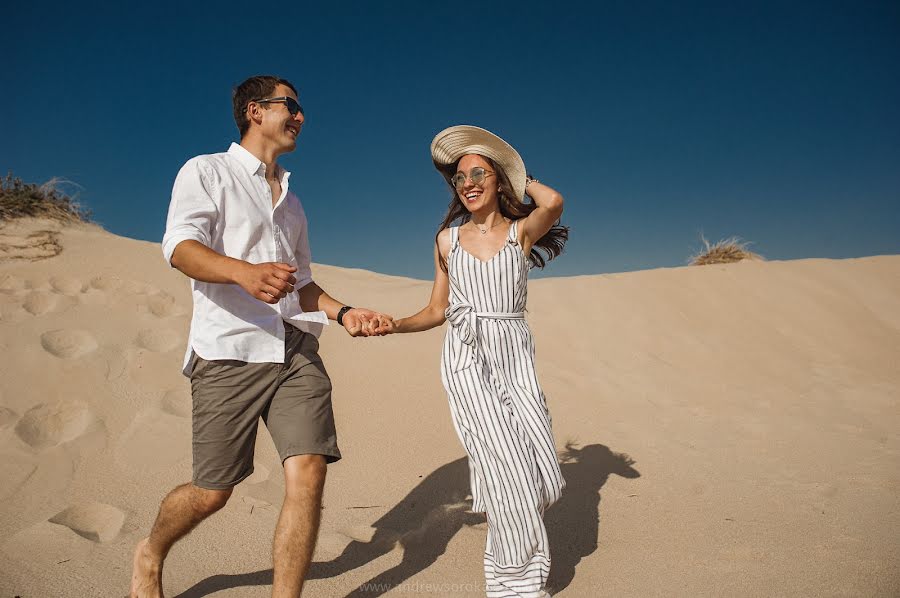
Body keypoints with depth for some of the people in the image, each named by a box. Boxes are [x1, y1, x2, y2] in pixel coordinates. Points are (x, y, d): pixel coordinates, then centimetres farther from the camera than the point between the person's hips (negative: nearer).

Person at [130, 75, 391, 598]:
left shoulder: (290, 199, 25)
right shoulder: (207, 171, 6)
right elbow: (180, 246, -12)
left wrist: (342, 312, 8)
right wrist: (244, 271, -32)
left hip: (297, 350, 5)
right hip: (229, 350, -5)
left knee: (309, 473, -10)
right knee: (213, 490, 3)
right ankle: (150, 554, 35)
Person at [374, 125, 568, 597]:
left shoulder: (521, 230, 5)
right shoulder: (448, 239, 10)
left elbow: (553, 203, -18)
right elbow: (438, 310, 14)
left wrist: (520, 177, 2)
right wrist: (396, 325, -5)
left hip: (515, 357, 1)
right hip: (466, 359, 0)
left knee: (540, 475, -5)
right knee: (509, 469, -10)